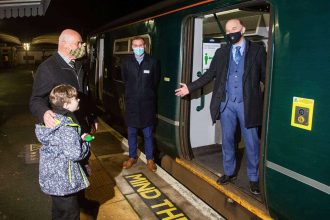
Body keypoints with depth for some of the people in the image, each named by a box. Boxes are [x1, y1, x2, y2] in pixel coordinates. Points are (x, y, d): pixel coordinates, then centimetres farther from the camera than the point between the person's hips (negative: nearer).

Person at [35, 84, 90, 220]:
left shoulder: (52, 120, 2)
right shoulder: (67, 128, -27)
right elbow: (75, 153, -29)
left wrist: (79, 139, 3)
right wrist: (86, 142, -11)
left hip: (52, 178, 9)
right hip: (63, 181, -9)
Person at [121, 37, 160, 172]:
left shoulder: (152, 62, -4)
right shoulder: (126, 62, 1)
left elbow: (155, 81, 7)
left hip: (147, 103, -1)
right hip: (131, 102, 2)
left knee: (148, 134, 6)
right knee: (131, 132, 12)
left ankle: (150, 159, 19)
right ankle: (132, 157, 27)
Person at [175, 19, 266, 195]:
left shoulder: (257, 50, 0)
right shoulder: (221, 52, 8)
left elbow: (265, 76, -2)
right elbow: (209, 75, 9)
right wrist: (190, 87, 5)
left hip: (247, 104, -3)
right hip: (226, 104, 3)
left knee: (251, 143, 5)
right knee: (227, 140, 13)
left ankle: (253, 178, 23)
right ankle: (229, 172, 31)